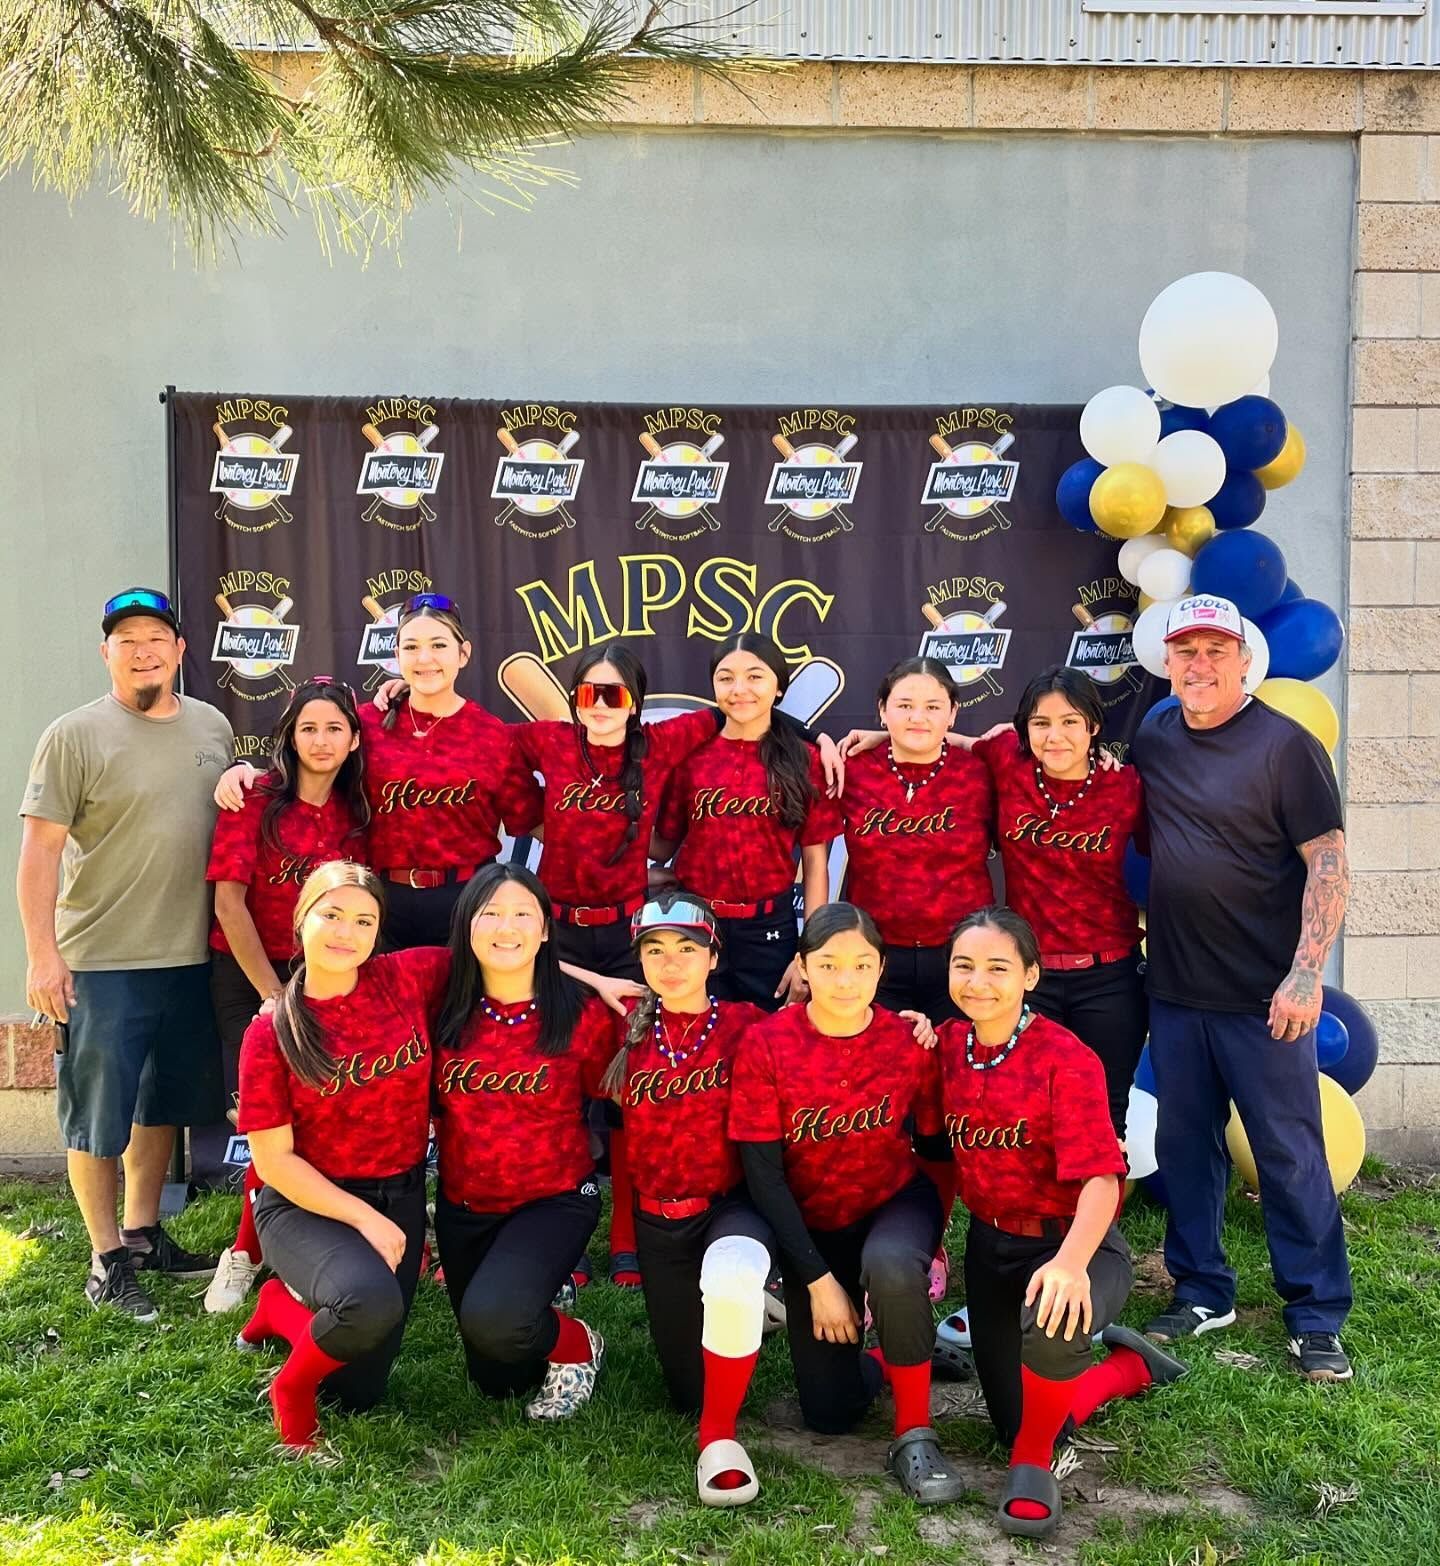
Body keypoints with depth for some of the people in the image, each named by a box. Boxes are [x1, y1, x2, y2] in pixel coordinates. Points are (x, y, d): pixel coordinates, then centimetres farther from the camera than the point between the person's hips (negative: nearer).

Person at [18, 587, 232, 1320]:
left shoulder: (212, 726, 7)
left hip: (191, 955, 5)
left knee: (165, 1103, 17)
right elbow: (40, 849, -11)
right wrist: (42, 953, -15)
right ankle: (107, 1259, 19)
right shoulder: (75, 735, -8)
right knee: (99, 1116, 5)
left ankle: (143, 1233, 33)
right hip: (102, 961, -5)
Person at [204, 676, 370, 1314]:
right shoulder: (255, 800, -9)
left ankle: (246, 1251, 15)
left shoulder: (355, 810, 3)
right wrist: (273, 994, -11)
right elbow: (229, 899, -11)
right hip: (247, 974, -3)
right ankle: (250, 1252, 17)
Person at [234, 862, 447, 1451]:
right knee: (370, 1302, -35)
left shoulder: (407, 978, -7)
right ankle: (293, 1383, -1)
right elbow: (274, 1160, -10)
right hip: (305, 1206, -3)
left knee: (359, 1392, 6)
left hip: (398, 1199, 4)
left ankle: (284, 1306, 35)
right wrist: (363, 1218, -16)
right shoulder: (271, 1033, -12)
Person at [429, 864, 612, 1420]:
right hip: (463, 1207, 4)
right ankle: (544, 1297, 45)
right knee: (496, 1379, 14)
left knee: (492, 1319, -31)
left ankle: (576, 1344, 2)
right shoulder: (445, 1010, -6)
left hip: (554, 1201, -4)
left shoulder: (583, 1015, -12)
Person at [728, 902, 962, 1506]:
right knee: (829, 1413, 0)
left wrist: (930, 1240, -9)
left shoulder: (909, 1043, -17)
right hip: (811, 1224, 1)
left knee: (891, 1264, -38)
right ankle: (888, 1355, 35)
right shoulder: (765, 1044, -20)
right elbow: (762, 1172, -16)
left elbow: (936, 1148, -1)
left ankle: (914, 1434, -15)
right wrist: (817, 1279, -16)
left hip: (896, 1202, -1)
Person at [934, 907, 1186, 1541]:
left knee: (1049, 1318, -40)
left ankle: (1032, 1464, -9)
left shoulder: (1066, 1059, -20)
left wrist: (1071, 1262, -41)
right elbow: (941, 1155, 8)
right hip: (990, 1243, 6)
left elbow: (1099, 1178, -28)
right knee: (1016, 1421, 10)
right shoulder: (946, 1046, -4)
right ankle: (1128, 1365, 38)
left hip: (1072, 1243, -6)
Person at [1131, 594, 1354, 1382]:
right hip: (1175, 990, 5)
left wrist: (1305, 973, -19)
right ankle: (1201, 1292, 29)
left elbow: (1329, 861, -12)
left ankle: (1317, 1316, 18)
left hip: (1262, 996, -5)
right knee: (1184, 1145, 13)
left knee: (1290, 1155, 3)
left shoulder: (1285, 745, -8)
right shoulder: (1153, 740, 8)